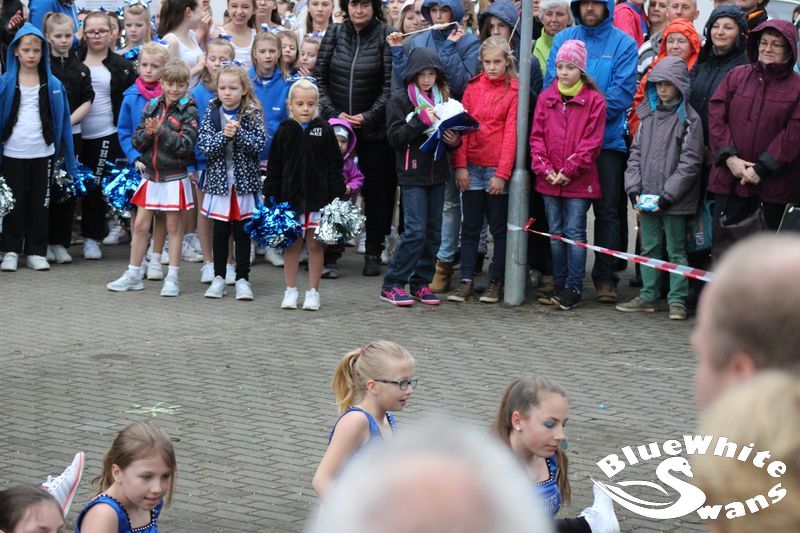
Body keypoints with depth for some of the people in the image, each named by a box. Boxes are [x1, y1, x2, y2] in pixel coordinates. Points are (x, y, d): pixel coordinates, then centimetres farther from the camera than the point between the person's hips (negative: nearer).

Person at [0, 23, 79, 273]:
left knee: (40, 204, 7)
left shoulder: (53, 85, 2)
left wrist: (69, 160, 2)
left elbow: (62, 121, 4)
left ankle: (36, 251, 15)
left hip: (43, 152, 1)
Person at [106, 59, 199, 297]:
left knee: (174, 226, 4)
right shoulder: (151, 107, 6)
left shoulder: (189, 111, -6)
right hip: (149, 174, 4)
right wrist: (148, 133, -16)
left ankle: (172, 277, 11)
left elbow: (186, 145, -15)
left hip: (175, 177, -4)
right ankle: (133, 275, 15)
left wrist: (161, 131, -21)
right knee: (140, 225, 6)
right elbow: (136, 141, 4)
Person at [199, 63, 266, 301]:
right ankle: (219, 277, 16)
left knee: (242, 231, 4)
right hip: (219, 178, 1)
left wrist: (238, 133, -22)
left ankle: (242, 278, 11)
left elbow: (258, 144, -11)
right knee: (220, 230, 7)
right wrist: (224, 135, -22)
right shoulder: (211, 112, 1)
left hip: (245, 179, -1)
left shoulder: (252, 113, -3)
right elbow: (204, 145, -8)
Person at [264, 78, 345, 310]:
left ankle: (313, 292, 13)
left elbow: (334, 167, 3)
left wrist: (337, 196, -2)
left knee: (315, 245, 5)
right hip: (290, 197, 0)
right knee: (291, 245, 6)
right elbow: (274, 168, 4)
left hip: (318, 197, 0)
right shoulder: (284, 131, 1)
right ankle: (291, 291, 16)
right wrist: (271, 197, 0)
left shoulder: (324, 130, 0)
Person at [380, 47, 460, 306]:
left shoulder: (443, 99, 12)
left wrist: (454, 140, -4)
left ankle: (421, 283, 16)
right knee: (416, 231, -11)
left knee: (433, 232, 6)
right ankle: (392, 285, -3)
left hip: (437, 173, 5)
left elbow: (453, 134, 19)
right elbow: (395, 137, -11)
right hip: (413, 175, -5)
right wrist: (421, 119, -19)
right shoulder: (399, 101, -2)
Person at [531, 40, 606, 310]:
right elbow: (536, 136, 6)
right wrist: (545, 169, -6)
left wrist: (568, 171, -12)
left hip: (579, 180, -4)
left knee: (575, 233, -4)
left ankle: (574, 288, 1)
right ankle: (559, 284, 19)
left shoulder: (594, 100, -3)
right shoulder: (546, 98, 8)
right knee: (556, 233, 11)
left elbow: (592, 142, -7)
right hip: (549, 179, 4)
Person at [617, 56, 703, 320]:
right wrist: (634, 189, 0)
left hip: (674, 200, -5)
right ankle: (648, 296, 20)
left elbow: (690, 162, -10)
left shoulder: (689, 120, -6)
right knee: (649, 248, 12)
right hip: (647, 197, 5)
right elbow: (636, 152, 11)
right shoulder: (649, 115, 11)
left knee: (676, 249, 1)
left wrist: (668, 195, -14)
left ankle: (677, 300, 6)